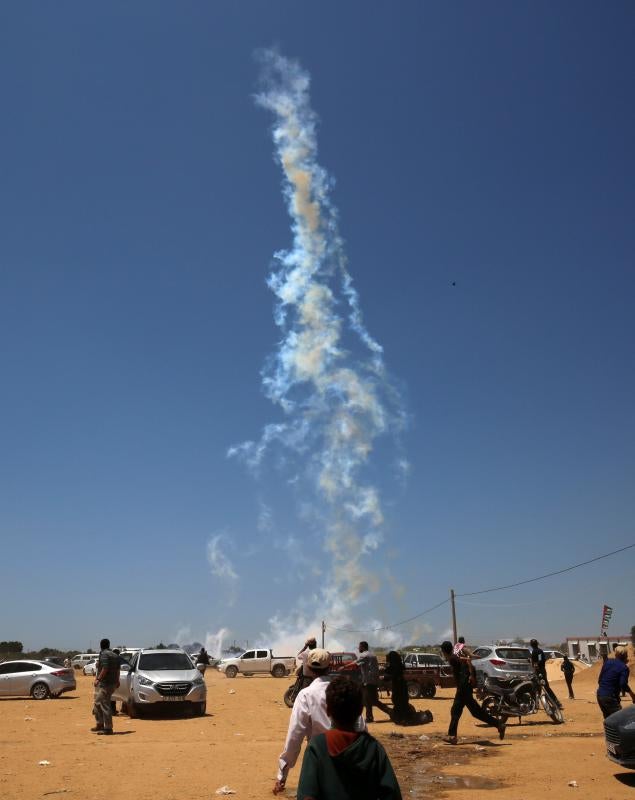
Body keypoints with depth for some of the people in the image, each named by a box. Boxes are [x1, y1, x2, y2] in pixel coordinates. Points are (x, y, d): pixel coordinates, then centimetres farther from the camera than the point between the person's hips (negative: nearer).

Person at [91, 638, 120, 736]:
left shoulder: (104, 654, -11)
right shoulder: (115, 655, 16)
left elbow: (105, 668, -21)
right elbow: (117, 669, 20)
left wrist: (98, 679, -16)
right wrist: (117, 681, 29)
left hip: (104, 683, -10)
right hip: (112, 683, 10)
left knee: (105, 705, -7)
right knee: (98, 703, 20)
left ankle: (108, 728, -6)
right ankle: (100, 724, 25)